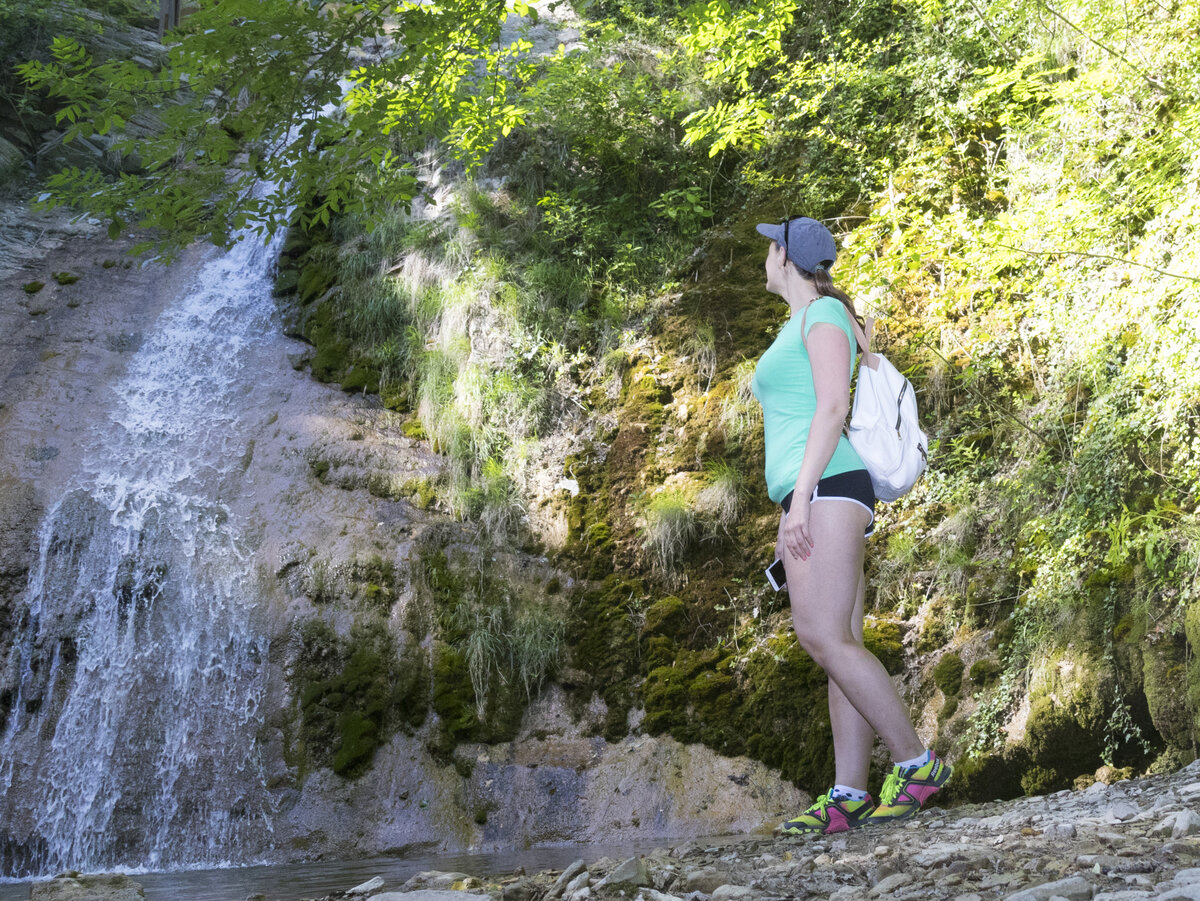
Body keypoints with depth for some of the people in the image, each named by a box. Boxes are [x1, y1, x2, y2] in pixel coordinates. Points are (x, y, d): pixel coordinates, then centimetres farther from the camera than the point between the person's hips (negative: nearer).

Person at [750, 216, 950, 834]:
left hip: (826, 487, -10)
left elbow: (833, 408, -14)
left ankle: (916, 761, -11)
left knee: (822, 638, -19)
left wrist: (800, 496, -21)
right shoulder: (799, 331, 26)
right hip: (808, 498, 10)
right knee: (841, 648, 0)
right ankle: (849, 798, -4)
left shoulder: (824, 313, -2)